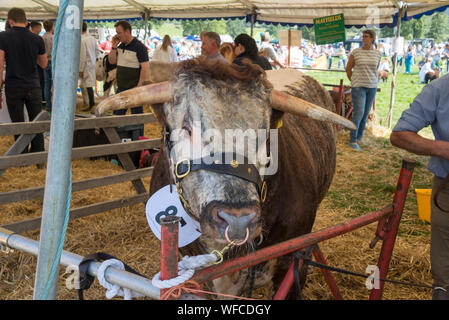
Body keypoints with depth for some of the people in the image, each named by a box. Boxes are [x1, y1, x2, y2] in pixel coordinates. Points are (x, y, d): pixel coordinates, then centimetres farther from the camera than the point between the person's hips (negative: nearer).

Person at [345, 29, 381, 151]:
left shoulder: (377, 54, 3)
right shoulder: (355, 52, -5)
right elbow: (348, 69, 4)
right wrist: (354, 82, 6)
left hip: (371, 87, 4)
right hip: (358, 87, -4)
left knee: (366, 113, 10)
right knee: (358, 113, -12)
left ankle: (359, 136, 26)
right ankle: (352, 141, -3)